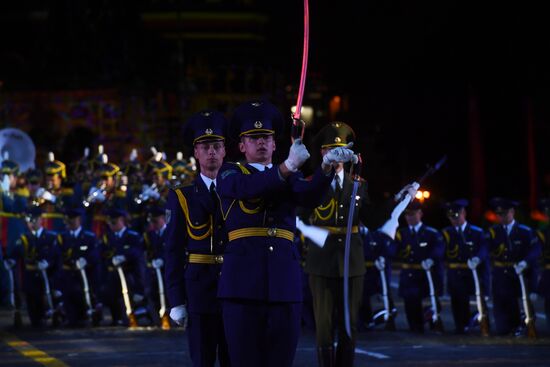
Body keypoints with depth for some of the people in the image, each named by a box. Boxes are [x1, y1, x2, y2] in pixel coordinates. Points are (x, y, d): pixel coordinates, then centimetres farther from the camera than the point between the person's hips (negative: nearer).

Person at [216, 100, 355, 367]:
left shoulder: (290, 178, 18)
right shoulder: (229, 175, 10)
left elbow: (310, 196, -5)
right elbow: (250, 187, -14)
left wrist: (327, 165, -25)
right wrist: (288, 166, -29)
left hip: (284, 280, 3)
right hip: (243, 279, -3)